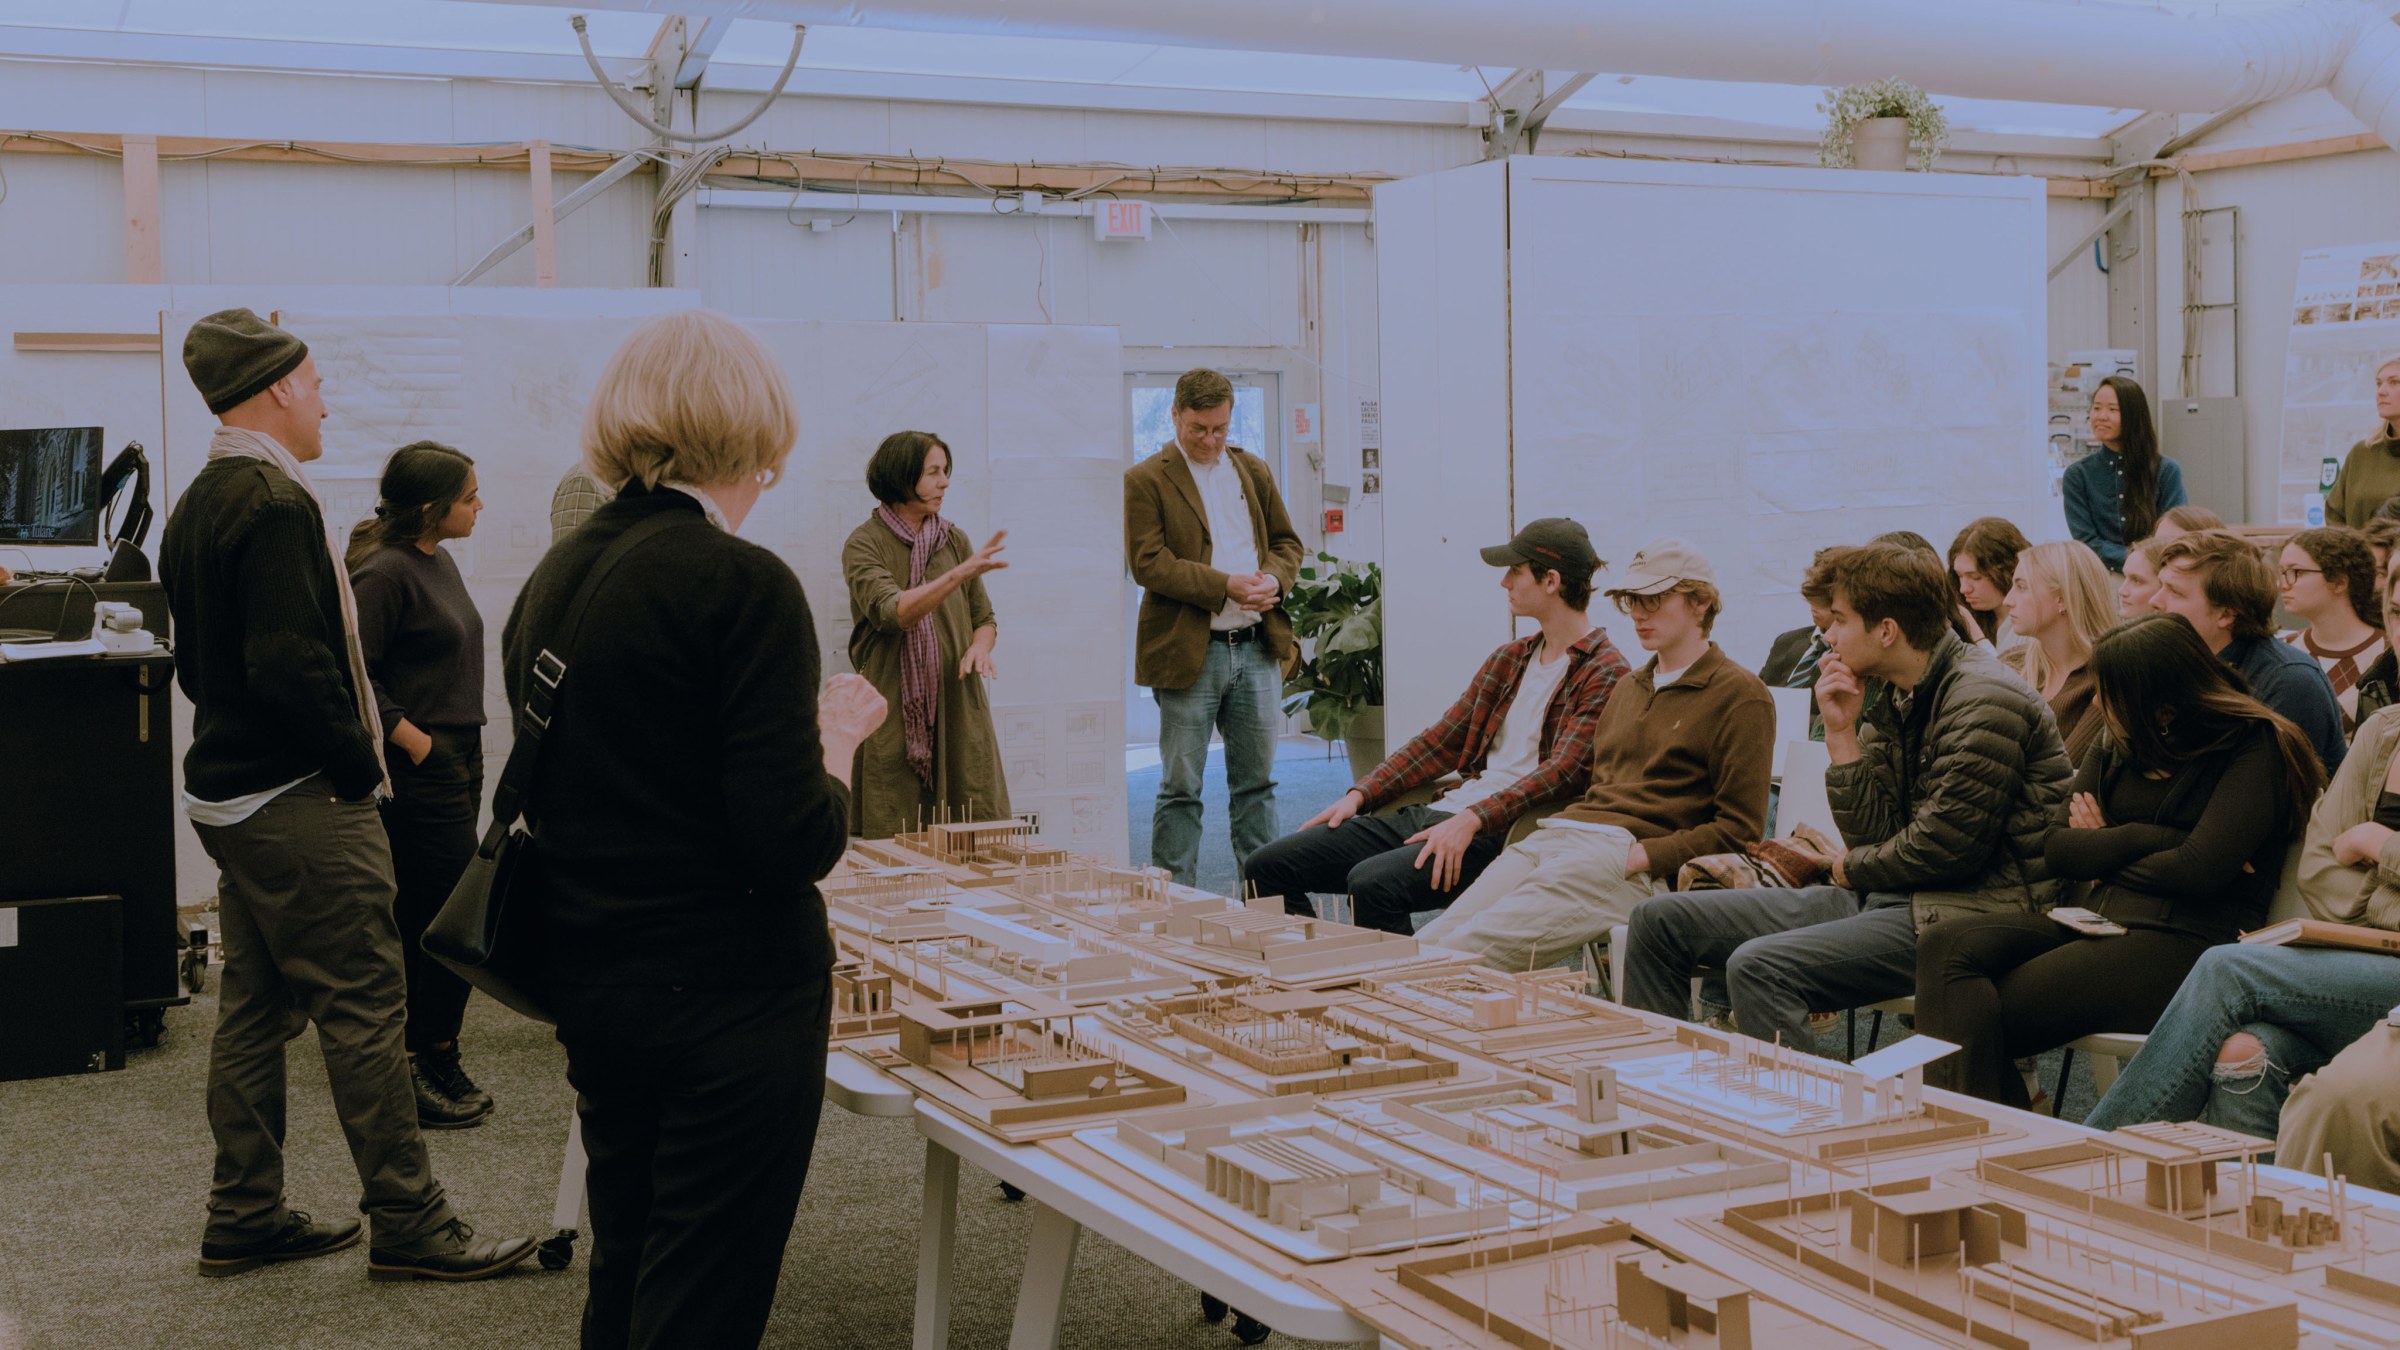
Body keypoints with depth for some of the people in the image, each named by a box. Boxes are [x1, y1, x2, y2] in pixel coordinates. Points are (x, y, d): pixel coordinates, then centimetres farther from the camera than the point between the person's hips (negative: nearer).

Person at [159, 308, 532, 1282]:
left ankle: (244, 1220, 22)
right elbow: (290, 664, -25)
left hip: (230, 790, 10)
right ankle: (407, 1226, 1)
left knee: (254, 1009, 15)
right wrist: (357, 758, -14)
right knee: (362, 1008, -5)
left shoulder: (198, 504, 15)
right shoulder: (275, 501, -17)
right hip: (301, 801, -10)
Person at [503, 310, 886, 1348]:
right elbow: (797, 840, -21)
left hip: (590, 980, 8)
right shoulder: (744, 587, -17)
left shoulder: (550, 580, 6)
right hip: (731, 994, -7)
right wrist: (837, 735, -3)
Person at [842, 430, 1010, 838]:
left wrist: (980, 647, -6)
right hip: (894, 715, -4)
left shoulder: (954, 540, 12)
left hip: (959, 710, 4)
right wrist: (960, 573, -29)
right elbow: (892, 612, -19)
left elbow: (984, 617, 17)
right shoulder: (865, 544, -3)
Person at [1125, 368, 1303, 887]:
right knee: (1180, 788, 1)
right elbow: (1149, 563, -12)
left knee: (1256, 781, 11)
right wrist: (1227, 586, -19)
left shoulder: (1254, 471, 14)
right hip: (1189, 652, -5)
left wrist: (1273, 579, -5)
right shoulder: (1144, 480, -4)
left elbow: (1286, 541, 18)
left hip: (1256, 647, 5)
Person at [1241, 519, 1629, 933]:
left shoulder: (1603, 674, -4)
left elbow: (1563, 773, -18)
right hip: (1439, 813, 9)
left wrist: (1472, 820, -29)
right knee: (1267, 867, -2)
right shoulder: (1508, 659, 22)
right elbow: (1440, 741, 21)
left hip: (1500, 834, -8)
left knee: (1372, 882, -35)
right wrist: (1360, 794, 8)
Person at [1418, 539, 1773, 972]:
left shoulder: (1740, 695, 3)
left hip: (1627, 858, -7)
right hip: (1556, 834, 7)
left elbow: (1739, 829, -4)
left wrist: (1642, 856, -14)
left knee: (1466, 952, -27)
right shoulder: (1629, 687, 29)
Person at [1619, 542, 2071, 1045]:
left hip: (1967, 913, -9)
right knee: (1661, 920, 4)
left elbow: (1945, 847, -19)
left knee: (1758, 967, -31)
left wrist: (1854, 869, -2)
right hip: (1884, 896, 9)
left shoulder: (1983, 701, -14)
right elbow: (1872, 837, 7)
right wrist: (1841, 732, 0)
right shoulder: (1896, 703, 13)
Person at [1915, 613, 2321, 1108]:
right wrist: (2152, 839, -7)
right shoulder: (2120, 746, 18)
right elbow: (2056, 849, 8)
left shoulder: (2255, 747, -3)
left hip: (2183, 943, -7)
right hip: (2097, 922, 7)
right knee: (1947, 946, -21)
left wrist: (2103, 851, 2)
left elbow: (2199, 871, -14)